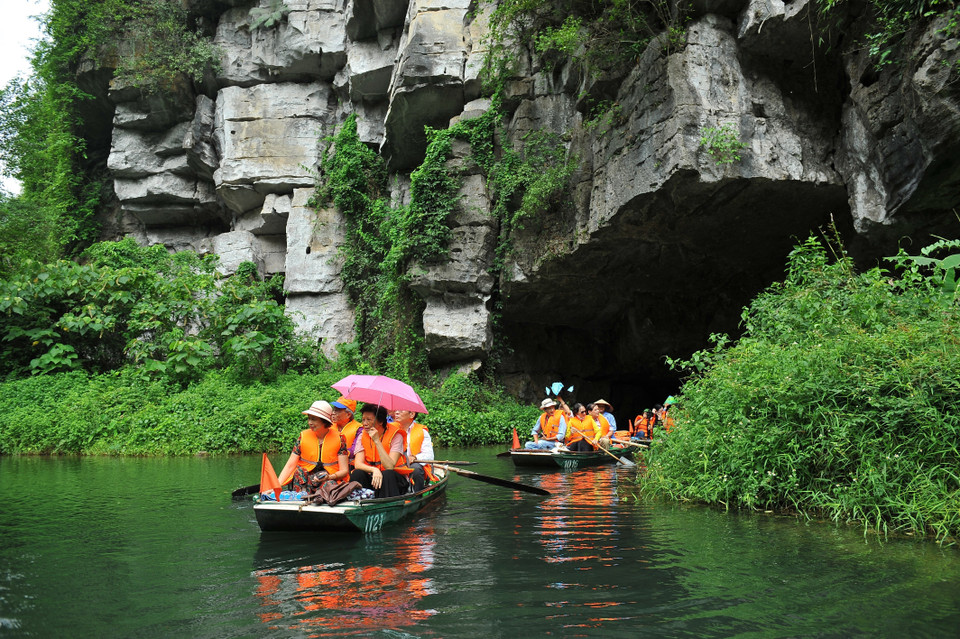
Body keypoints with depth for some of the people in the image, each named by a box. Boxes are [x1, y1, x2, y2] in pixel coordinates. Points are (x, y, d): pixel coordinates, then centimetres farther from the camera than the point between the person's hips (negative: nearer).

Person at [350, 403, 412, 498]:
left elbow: (389, 466, -23)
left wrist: (377, 441, -25)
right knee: (357, 474, -24)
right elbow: (357, 464, -9)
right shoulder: (362, 437, 3)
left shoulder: (395, 436, -11)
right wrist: (374, 470, -29)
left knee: (387, 474, -34)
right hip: (372, 477, 3)